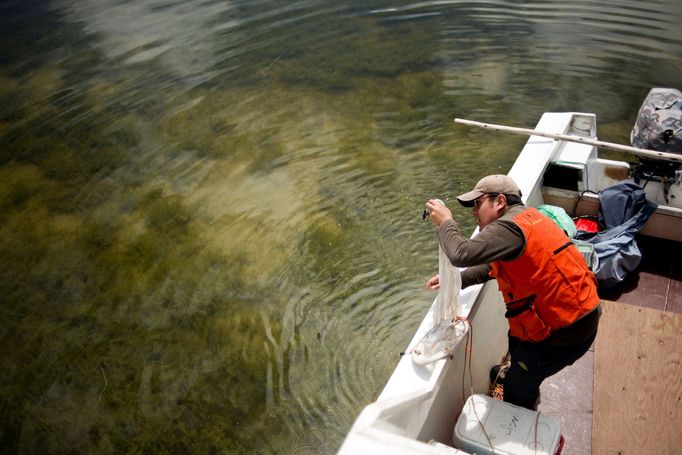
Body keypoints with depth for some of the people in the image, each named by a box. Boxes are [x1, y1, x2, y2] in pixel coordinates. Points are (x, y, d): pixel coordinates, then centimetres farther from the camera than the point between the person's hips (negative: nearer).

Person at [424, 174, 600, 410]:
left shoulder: (510, 227, -23)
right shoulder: (526, 218, 9)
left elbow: (462, 254, -33)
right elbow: (494, 266, 17)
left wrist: (445, 222, -14)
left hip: (567, 329, -10)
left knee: (517, 385, 6)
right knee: (516, 341, 32)